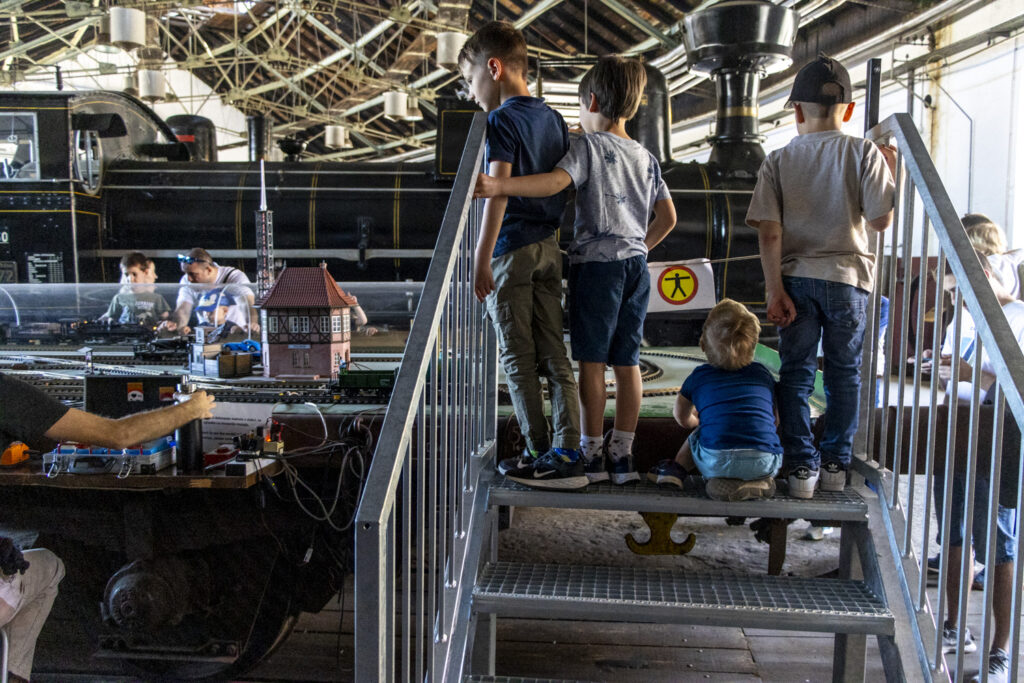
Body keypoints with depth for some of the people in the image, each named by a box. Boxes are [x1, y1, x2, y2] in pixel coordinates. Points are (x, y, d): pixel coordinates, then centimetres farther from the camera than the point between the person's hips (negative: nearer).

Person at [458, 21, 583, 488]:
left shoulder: (502, 120, -9)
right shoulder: (552, 118, 13)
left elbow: (498, 190, -18)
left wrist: (482, 258, -19)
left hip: (512, 251, -7)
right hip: (548, 248, 7)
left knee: (518, 359, 2)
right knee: (554, 355, 8)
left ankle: (538, 454, 8)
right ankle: (567, 451, 8)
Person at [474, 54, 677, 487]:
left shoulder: (590, 145, -4)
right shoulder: (646, 157, 16)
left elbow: (557, 181, -23)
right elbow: (668, 217, 17)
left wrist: (500, 186, -33)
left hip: (596, 261, -6)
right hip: (636, 265, 6)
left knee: (592, 359, -1)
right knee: (627, 361, 8)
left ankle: (591, 455, 3)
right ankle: (622, 453, 13)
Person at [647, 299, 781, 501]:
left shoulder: (699, 376, 18)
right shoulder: (763, 374, 21)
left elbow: (682, 418, 34)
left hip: (718, 461, 0)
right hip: (765, 462, 0)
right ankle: (758, 481, 11)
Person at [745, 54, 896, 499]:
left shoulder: (779, 160, 1)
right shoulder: (864, 153, -2)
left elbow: (768, 232, -6)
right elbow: (881, 220, -6)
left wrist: (774, 289, -5)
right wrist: (892, 173, 9)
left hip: (797, 278, 1)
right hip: (847, 278, 0)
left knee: (796, 373, 8)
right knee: (844, 374, 12)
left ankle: (800, 466, 8)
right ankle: (835, 464, 19)